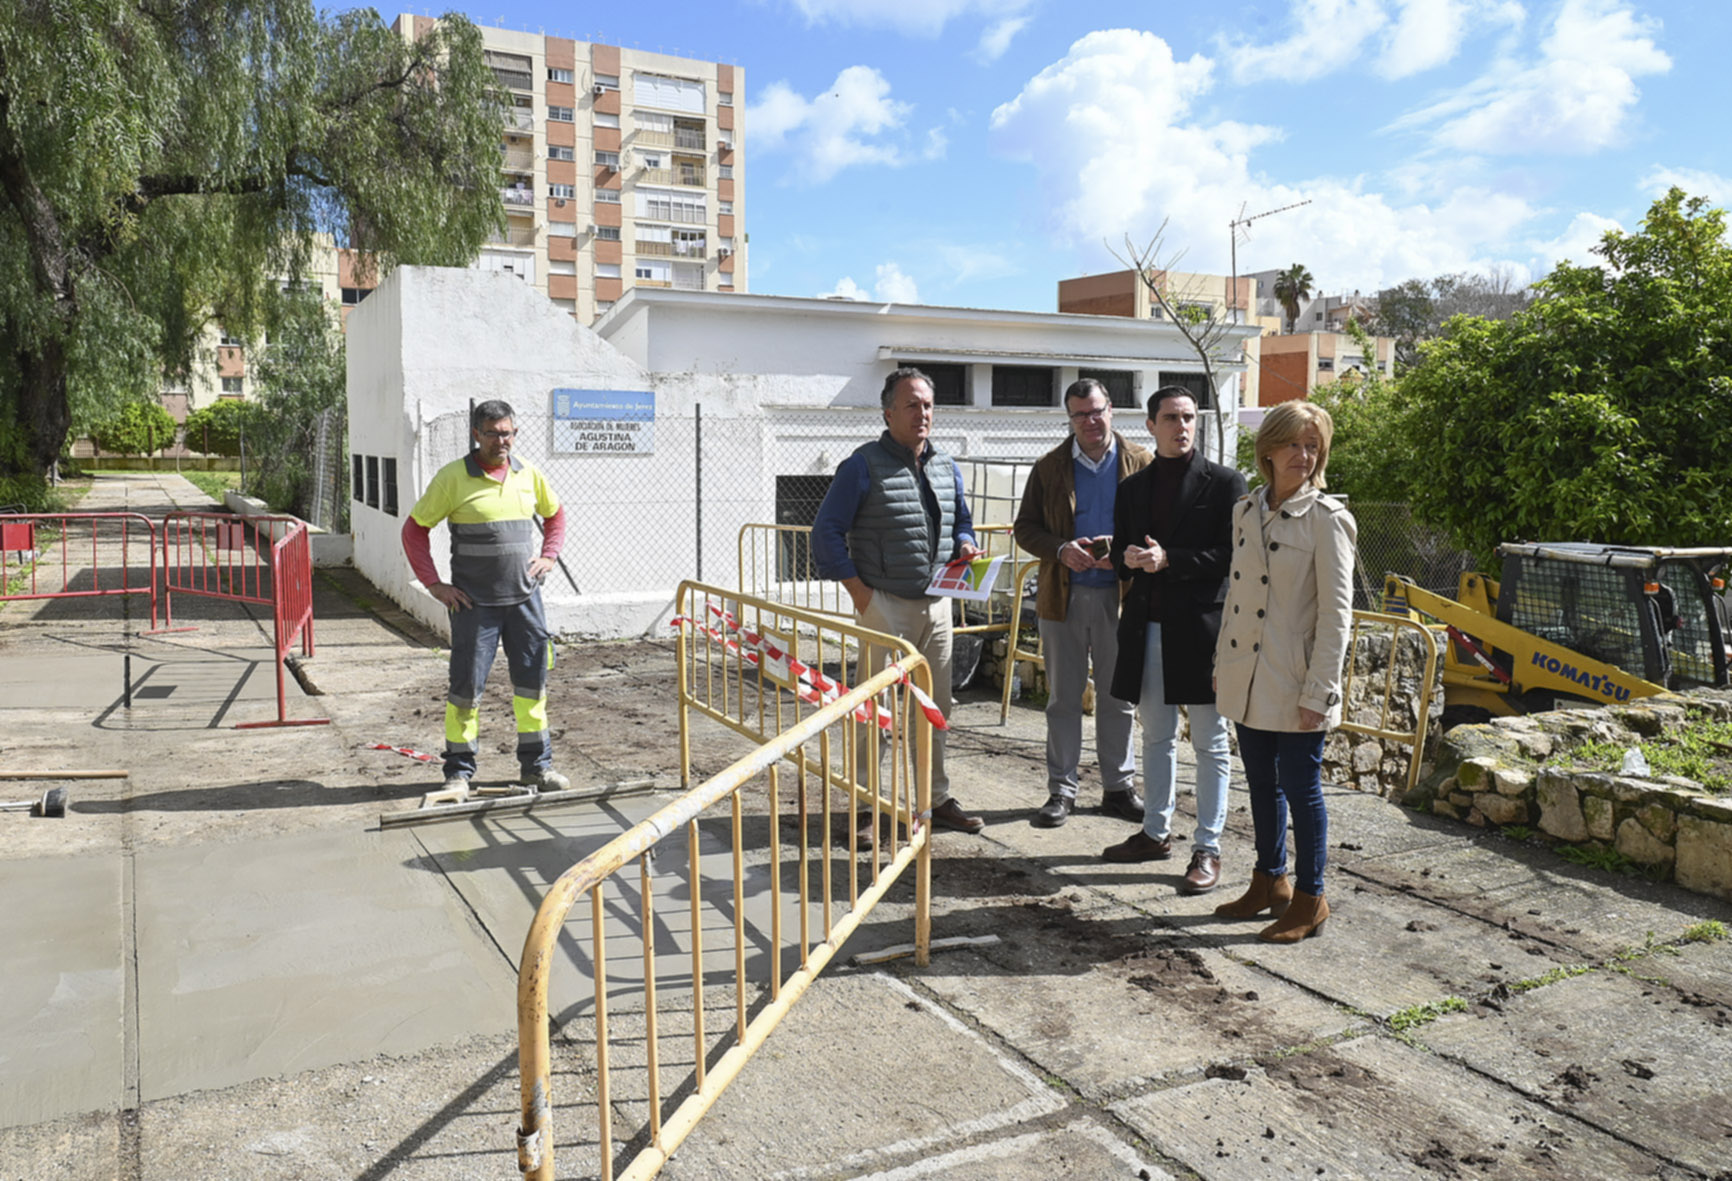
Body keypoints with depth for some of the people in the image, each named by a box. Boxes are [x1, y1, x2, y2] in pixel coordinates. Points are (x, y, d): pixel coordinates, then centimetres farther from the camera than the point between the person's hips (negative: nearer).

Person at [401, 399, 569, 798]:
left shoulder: (527, 474, 6)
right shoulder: (453, 477, -6)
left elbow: (555, 514, 23)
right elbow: (414, 529, -1)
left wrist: (548, 556, 9)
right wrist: (433, 584, -6)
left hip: (525, 597, 4)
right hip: (474, 602, -4)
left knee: (532, 681, 8)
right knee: (466, 686, 1)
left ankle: (536, 765, 20)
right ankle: (459, 771, 14)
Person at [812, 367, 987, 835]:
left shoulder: (946, 467, 13)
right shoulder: (864, 465, -7)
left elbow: (962, 521, 25)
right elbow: (827, 532, -8)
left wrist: (966, 546, 1)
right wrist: (859, 592, -13)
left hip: (937, 604, 6)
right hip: (885, 604, -6)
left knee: (935, 707, 14)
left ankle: (937, 799, 26)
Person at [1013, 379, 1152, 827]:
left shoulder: (1141, 463, 3)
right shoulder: (1049, 467, 5)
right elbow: (1025, 527, 5)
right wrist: (1061, 549, -14)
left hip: (1119, 595, -1)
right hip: (1063, 596, 1)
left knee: (1118, 696, 9)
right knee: (1063, 697, 7)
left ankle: (1119, 786, 22)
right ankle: (1061, 790, 17)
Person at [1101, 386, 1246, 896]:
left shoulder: (1224, 483, -2)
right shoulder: (1133, 487, 13)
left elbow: (1231, 556, -9)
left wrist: (1168, 560, -18)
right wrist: (1128, 558, -7)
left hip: (1200, 626, -5)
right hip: (1147, 627, 5)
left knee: (1210, 744, 3)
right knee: (1156, 737, 16)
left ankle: (1208, 848, 11)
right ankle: (1156, 833, 29)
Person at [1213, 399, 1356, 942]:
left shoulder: (1325, 518, -10)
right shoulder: (1245, 510, 9)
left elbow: (1336, 612, -12)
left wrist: (1318, 691, -16)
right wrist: (1223, 663, 14)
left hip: (1294, 682, -6)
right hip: (1247, 677, 6)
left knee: (1300, 788, 3)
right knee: (1261, 784, 17)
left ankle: (1309, 900, 18)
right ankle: (1270, 882, 33)